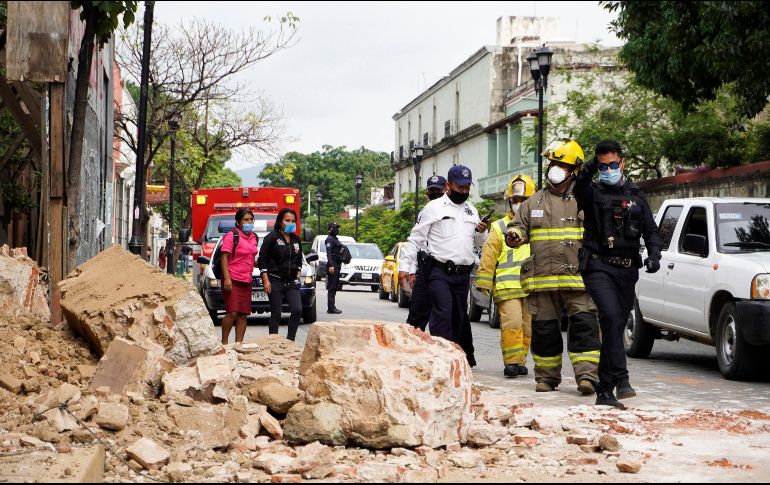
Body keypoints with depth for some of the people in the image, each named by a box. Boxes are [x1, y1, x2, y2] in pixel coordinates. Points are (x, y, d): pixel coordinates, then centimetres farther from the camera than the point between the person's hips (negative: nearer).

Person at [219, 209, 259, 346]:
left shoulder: (254, 237, 16)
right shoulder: (231, 236, -6)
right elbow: (224, 258, -11)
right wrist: (227, 278, -18)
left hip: (246, 281, 7)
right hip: (232, 280, -7)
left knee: (243, 314, 5)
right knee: (232, 313, -12)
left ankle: (239, 343, 9)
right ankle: (224, 342, -2)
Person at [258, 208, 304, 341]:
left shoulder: (296, 239, 12)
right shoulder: (272, 237, -5)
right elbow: (262, 260, -7)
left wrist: (297, 275, 12)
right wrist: (266, 280, -11)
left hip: (292, 282, 5)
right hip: (275, 281, -5)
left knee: (297, 310, -8)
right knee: (276, 314, -1)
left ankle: (290, 340, 2)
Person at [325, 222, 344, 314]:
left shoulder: (335, 239, 20)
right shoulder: (329, 239, -10)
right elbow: (329, 253, -19)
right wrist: (331, 265, -27)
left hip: (337, 265, 10)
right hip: (333, 265, -10)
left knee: (335, 287, 10)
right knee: (331, 287, -11)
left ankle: (332, 307, 14)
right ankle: (331, 307, -13)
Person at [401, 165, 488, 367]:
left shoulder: (471, 210, 17)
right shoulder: (434, 208, 0)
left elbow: (478, 243, 25)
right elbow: (416, 239, 1)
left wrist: (482, 232, 2)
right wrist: (411, 269, -4)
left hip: (463, 274, 6)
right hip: (439, 272, -6)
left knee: (459, 317, 13)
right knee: (443, 313, -17)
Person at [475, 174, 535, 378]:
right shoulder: (500, 227, 8)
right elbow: (488, 257, 5)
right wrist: (484, 282, -2)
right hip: (507, 287, -3)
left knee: (527, 326, 7)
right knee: (512, 323, -15)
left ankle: (519, 361, 16)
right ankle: (512, 361, -11)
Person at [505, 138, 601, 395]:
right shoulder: (534, 202, 14)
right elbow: (519, 225, 16)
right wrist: (514, 234, -7)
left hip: (578, 277, -2)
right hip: (542, 277, 3)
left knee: (584, 325, -11)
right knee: (544, 328, 7)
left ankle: (587, 375, -12)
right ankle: (547, 376, 17)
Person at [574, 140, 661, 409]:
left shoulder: (636, 195, 16)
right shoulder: (593, 192, 5)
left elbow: (651, 229, 13)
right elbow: (580, 192, -20)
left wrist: (654, 255, -6)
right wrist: (586, 173, -41)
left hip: (627, 270, 4)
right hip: (598, 267, -4)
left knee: (616, 326, 7)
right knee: (611, 316, -25)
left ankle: (604, 391, 16)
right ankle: (621, 379, -26)